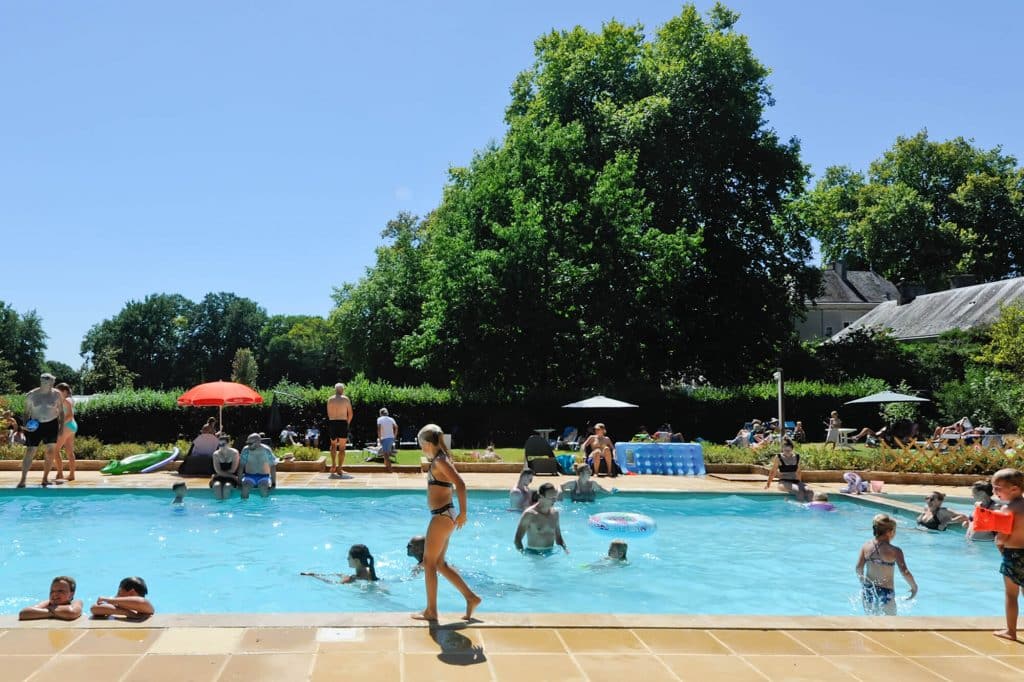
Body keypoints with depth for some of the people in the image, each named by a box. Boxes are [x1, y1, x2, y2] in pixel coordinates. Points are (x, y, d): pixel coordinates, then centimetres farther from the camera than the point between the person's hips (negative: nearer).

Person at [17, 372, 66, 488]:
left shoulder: (56, 394, -3)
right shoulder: (31, 395, -3)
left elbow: (61, 412, 3)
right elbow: (27, 412, 5)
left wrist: (61, 428, -2)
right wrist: (26, 425, -9)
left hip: (51, 425, 1)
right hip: (35, 426, -1)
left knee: (50, 452, -1)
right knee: (30, 452, -5)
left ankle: (45, 478, 12)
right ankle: (23, 480, 1)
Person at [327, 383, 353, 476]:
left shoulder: (330, 399, 6)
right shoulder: (346, 399, -1)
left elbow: (329, 414, 6)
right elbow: (350, 414, -1)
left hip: (332, 423, 2)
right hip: (343, 423, -2)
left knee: (333, 444, 21)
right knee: (342, 447, 5)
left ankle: (333, 465, 8)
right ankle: (339, 468, 4)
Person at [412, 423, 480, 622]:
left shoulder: (440, 461, -14)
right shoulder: (440, 460, 14)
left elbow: (460, 484, -23)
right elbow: (456, 484, 18)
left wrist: (463, 512, -21)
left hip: (442, 516, -10)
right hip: (443, 516, 10)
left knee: (429, 563, 0)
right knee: (439, 563, 15)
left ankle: (431, 611, 9)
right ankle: (471, 597, 18)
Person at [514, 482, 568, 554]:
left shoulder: (554, 513, 8)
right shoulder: (529, 514, -11)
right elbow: (517, 539, -10)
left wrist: (565, 548, 1)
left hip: (550, 553, 5)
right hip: (533, 553, -5)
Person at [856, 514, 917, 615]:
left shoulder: (866, 546, -4)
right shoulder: (894, 551, -16)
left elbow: (859, 567, -4)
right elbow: (905, 573, -20)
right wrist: (914, 587, -4)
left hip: (867, 591, 5)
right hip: (885, 593, -4)